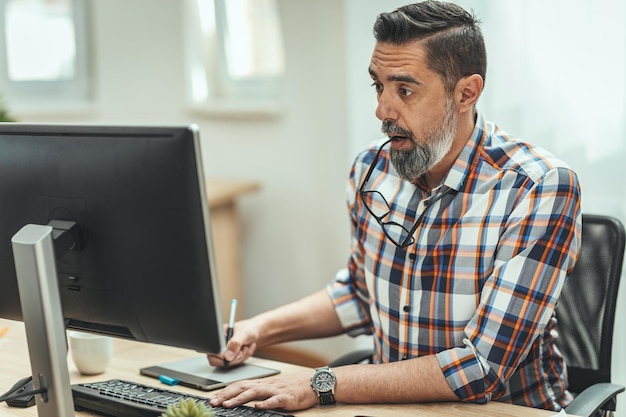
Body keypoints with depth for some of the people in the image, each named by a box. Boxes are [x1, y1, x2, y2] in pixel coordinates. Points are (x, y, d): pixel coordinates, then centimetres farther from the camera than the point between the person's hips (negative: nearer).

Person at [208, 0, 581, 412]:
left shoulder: (540, 190, -19)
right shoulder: (372, 167, -1)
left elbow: (482, 369, -23)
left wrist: (323, 384, -23)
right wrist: (261, 328, 3)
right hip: (394, 404, 4)